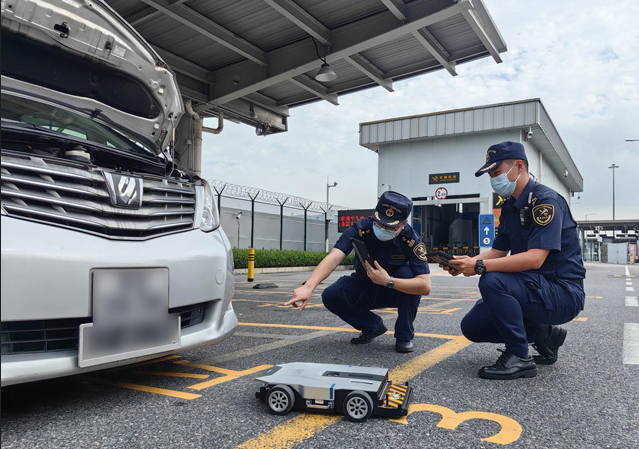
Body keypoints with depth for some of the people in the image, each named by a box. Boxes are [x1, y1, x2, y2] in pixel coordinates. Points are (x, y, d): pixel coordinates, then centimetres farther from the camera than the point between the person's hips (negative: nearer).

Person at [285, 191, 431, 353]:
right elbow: (333, 258, -40)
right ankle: (373, 326, 7)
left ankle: (405, 335, -10)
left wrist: (388, 281, -46)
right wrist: (308, 287, -55)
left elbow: (425, 286, -34)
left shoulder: (411, 239, -27)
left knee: (407, 272, -33)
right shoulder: (361, 228, -26)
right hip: (364, 290, 2)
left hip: (398, 291, -1)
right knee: (331, 296, -21)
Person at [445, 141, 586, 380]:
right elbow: (498, 251, 10)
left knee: (492, 281, -32)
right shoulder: (510, 207, 10)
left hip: (562, 292, -9)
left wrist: (480, 266, -31)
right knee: (472, 326, 1)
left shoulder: (546, 201, -18)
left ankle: (519, 358, -16)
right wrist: (465, 263, -9)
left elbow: (535, 258, -29)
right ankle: (541, 334, 14)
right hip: (534, 288, 9)